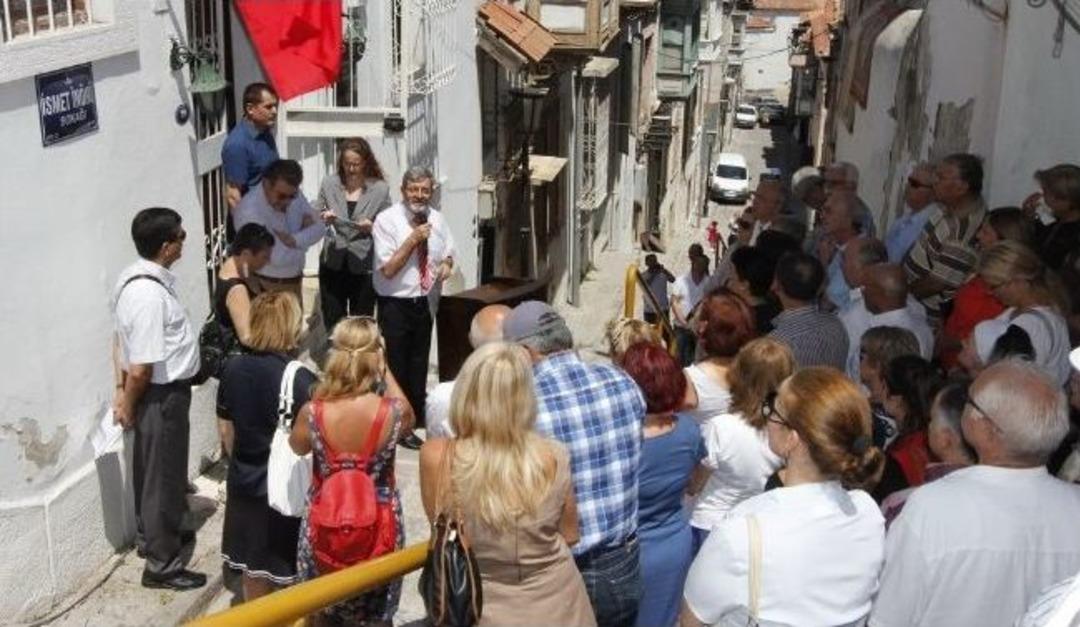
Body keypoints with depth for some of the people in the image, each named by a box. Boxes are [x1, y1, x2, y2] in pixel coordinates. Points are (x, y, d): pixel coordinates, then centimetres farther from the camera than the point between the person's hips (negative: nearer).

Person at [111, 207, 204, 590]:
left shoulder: (134, 277, 1)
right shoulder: (150, 295, -30)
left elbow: (121, 337, 9)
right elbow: (142, 370, -27)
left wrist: (121, 391, 10)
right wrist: (128, 405, -10)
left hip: (159, 392, 10)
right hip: (162, 396, -9)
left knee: (151, 469, 25)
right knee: (164, 477, 4)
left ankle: (151, 535, 45)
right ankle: (162, 565, 18)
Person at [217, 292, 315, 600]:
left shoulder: (233, 368, -7)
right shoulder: (301, 380, -23)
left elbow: (227, 424, 6)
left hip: (245, 482, 6)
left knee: (253, 563, 22)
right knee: (298, 573, 12)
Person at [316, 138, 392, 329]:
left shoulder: (380, 189, -3)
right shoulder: (329, 183, 3)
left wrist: (372, 227, -18)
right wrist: (324, 217, -10)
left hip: (363, 265, -2)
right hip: (333, 263, 2)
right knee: (332, 324, 8)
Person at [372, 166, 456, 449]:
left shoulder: (437, 219, 2)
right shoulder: (387, 220, -14)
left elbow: (447, 254, 17)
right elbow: (388, 269, -18)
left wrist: (446, 265, -7)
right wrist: (413, 239, -23)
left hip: (426, 301, 5)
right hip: (396, 304, -5)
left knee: (420, 360, 20)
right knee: (397, 364, 2)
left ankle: (418, 413, 38)